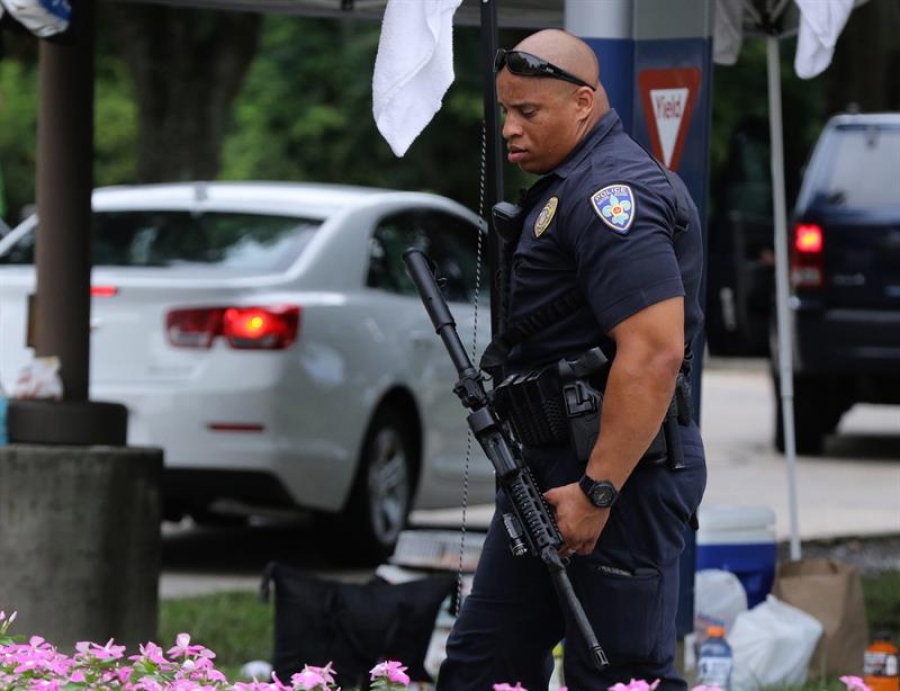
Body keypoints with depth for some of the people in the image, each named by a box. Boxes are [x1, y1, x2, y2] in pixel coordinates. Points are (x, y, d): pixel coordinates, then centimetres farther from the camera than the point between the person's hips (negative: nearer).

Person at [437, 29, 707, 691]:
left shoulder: (612, 192, -17)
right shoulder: (566, 184, 17)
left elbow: (654, 352, -26)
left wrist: (598, 492, -26)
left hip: (618, 465, -11)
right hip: (548, 463, 11)